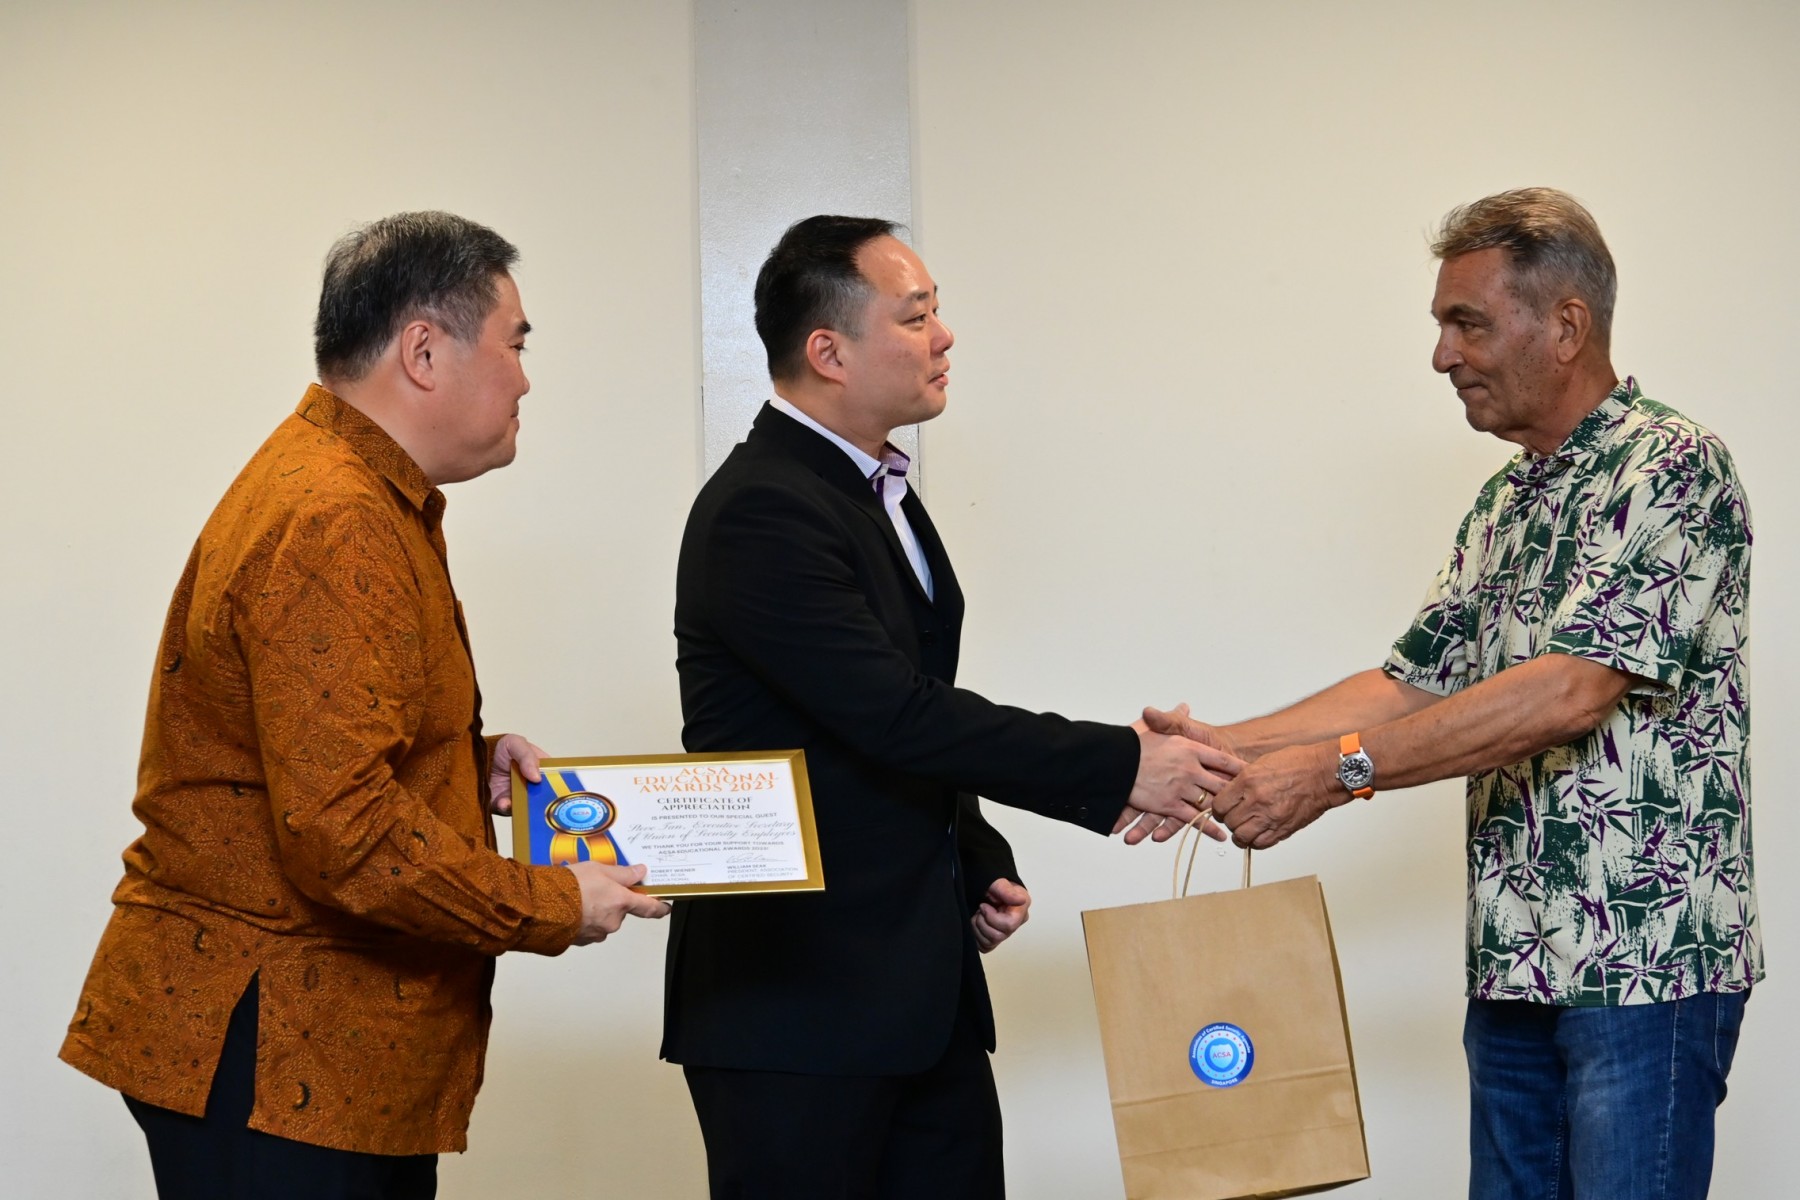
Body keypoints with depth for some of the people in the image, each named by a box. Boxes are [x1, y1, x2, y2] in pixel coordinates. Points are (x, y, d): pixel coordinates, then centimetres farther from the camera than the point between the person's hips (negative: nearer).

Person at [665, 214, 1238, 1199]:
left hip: (922, 996, 9)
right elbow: (898, 715, -24)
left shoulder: (878, 491, 15)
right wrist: (1119, 767, -20)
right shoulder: (761, 511, -17)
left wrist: (979, 864, 8)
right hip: (795, 1002, -9)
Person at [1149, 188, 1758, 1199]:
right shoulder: (1507, 500, 17)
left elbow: (1571, 691, -23)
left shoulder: (1672, 468, -12)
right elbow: (1417, 680, 15)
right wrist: (1229, 748, 2)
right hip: (1514, 962, 8)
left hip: (1648, 960, -8)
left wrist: (1338, 769, -23)